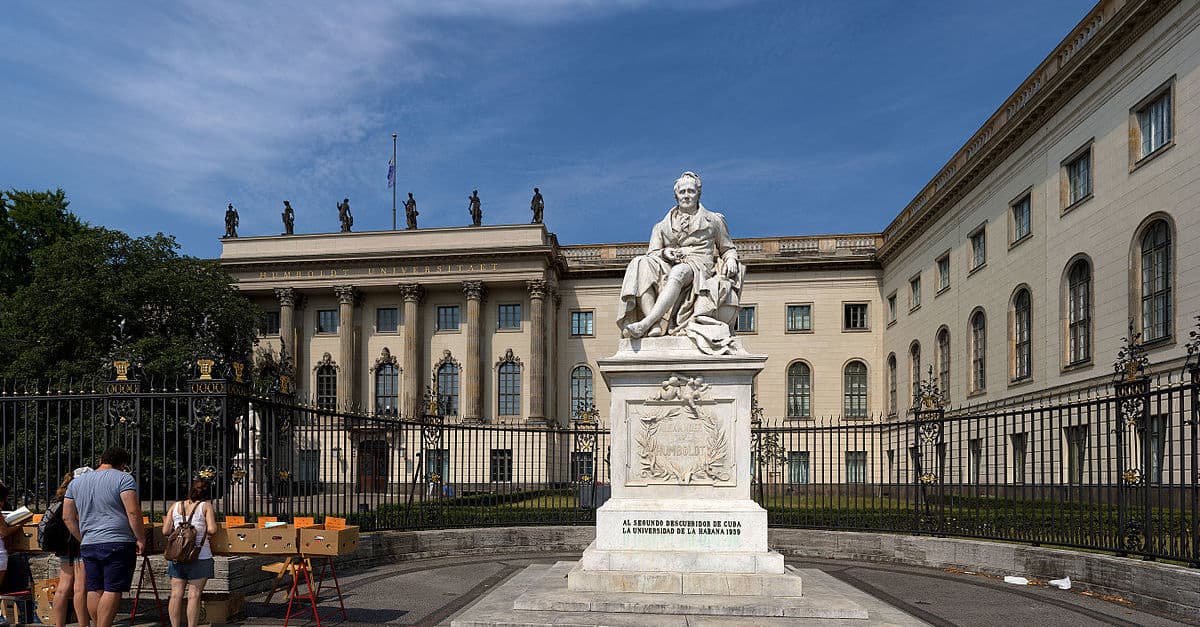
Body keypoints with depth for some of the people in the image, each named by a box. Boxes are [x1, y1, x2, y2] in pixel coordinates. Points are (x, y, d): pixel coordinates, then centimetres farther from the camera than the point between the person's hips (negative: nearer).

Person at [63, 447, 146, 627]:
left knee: (94, 590, 10)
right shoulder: (123, 478, -5)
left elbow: (67, 517, 18)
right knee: (112, 591, -5)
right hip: (118, 543, -6)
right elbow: (133, 513, -14)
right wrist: (141, 539, -6)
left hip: (88, 545, 6)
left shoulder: (76, 482, 16)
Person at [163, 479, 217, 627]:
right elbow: (212, 529, -12)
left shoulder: (175, 506, 9)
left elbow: (166, 531, 8)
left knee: (176, 594, 6)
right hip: (200, 555, -4)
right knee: (194, 595, -2)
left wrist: (165, 522, 29)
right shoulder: (206, 506, -1)